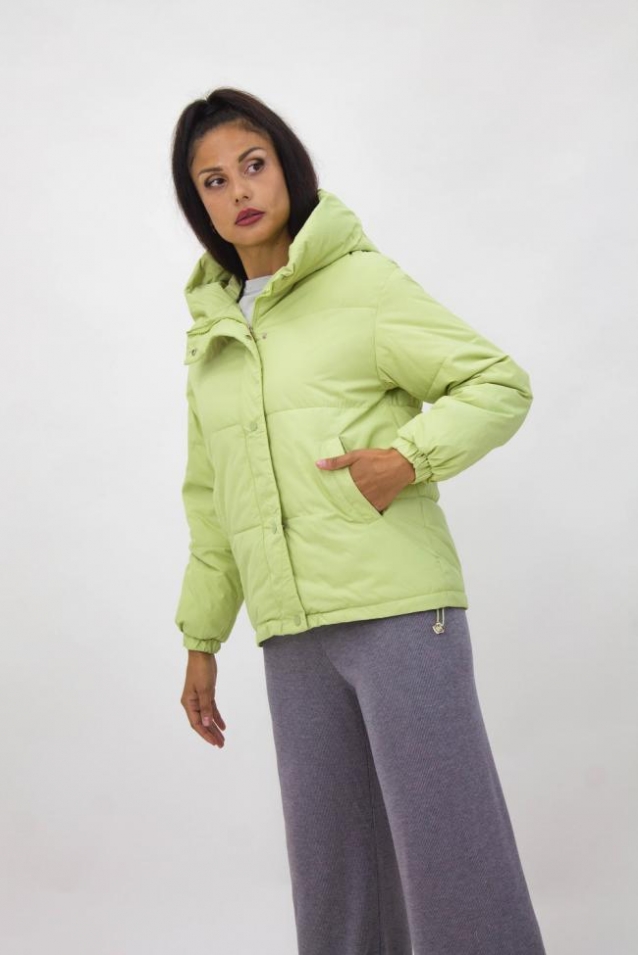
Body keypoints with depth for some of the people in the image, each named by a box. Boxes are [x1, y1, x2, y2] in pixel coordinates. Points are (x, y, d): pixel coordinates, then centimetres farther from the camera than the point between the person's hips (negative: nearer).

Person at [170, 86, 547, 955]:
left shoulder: (362, 282, -2)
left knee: (446, 847, -3)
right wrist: (201, 639, 19)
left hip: (397, 606, -5)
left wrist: (410, 457, -19)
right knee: (331, 868, 11)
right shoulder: (211, 331, 15)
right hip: (293, 636, 6)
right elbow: (212, 500, 20)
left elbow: (501, 384, -3)